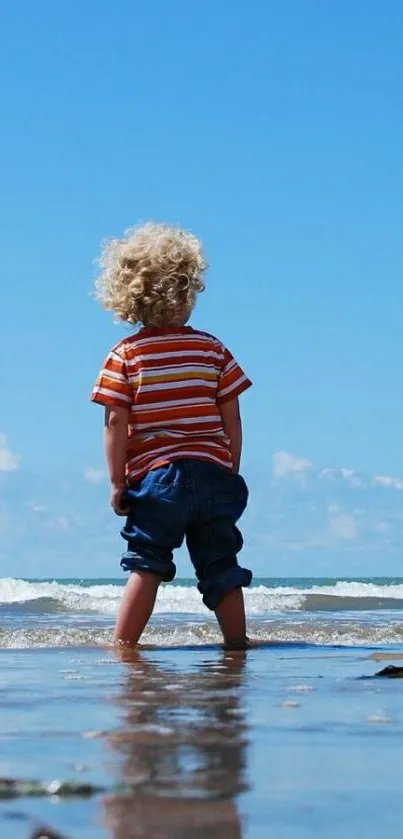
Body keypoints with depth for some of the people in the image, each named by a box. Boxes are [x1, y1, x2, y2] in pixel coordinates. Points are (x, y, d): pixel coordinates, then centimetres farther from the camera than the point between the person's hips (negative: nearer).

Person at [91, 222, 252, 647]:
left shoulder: (124, 355, -1)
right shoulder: (212, 349, 4)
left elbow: (116, 423, -7)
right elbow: (231, 418, 4)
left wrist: (117, 483, -2)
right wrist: (231, 473, 13)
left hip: (154, 477, -1)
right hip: (214, 475, 2)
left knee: (146, 564, 3)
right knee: (221, 568, 9)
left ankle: (122, 644, -3)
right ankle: (237, 643, 11)